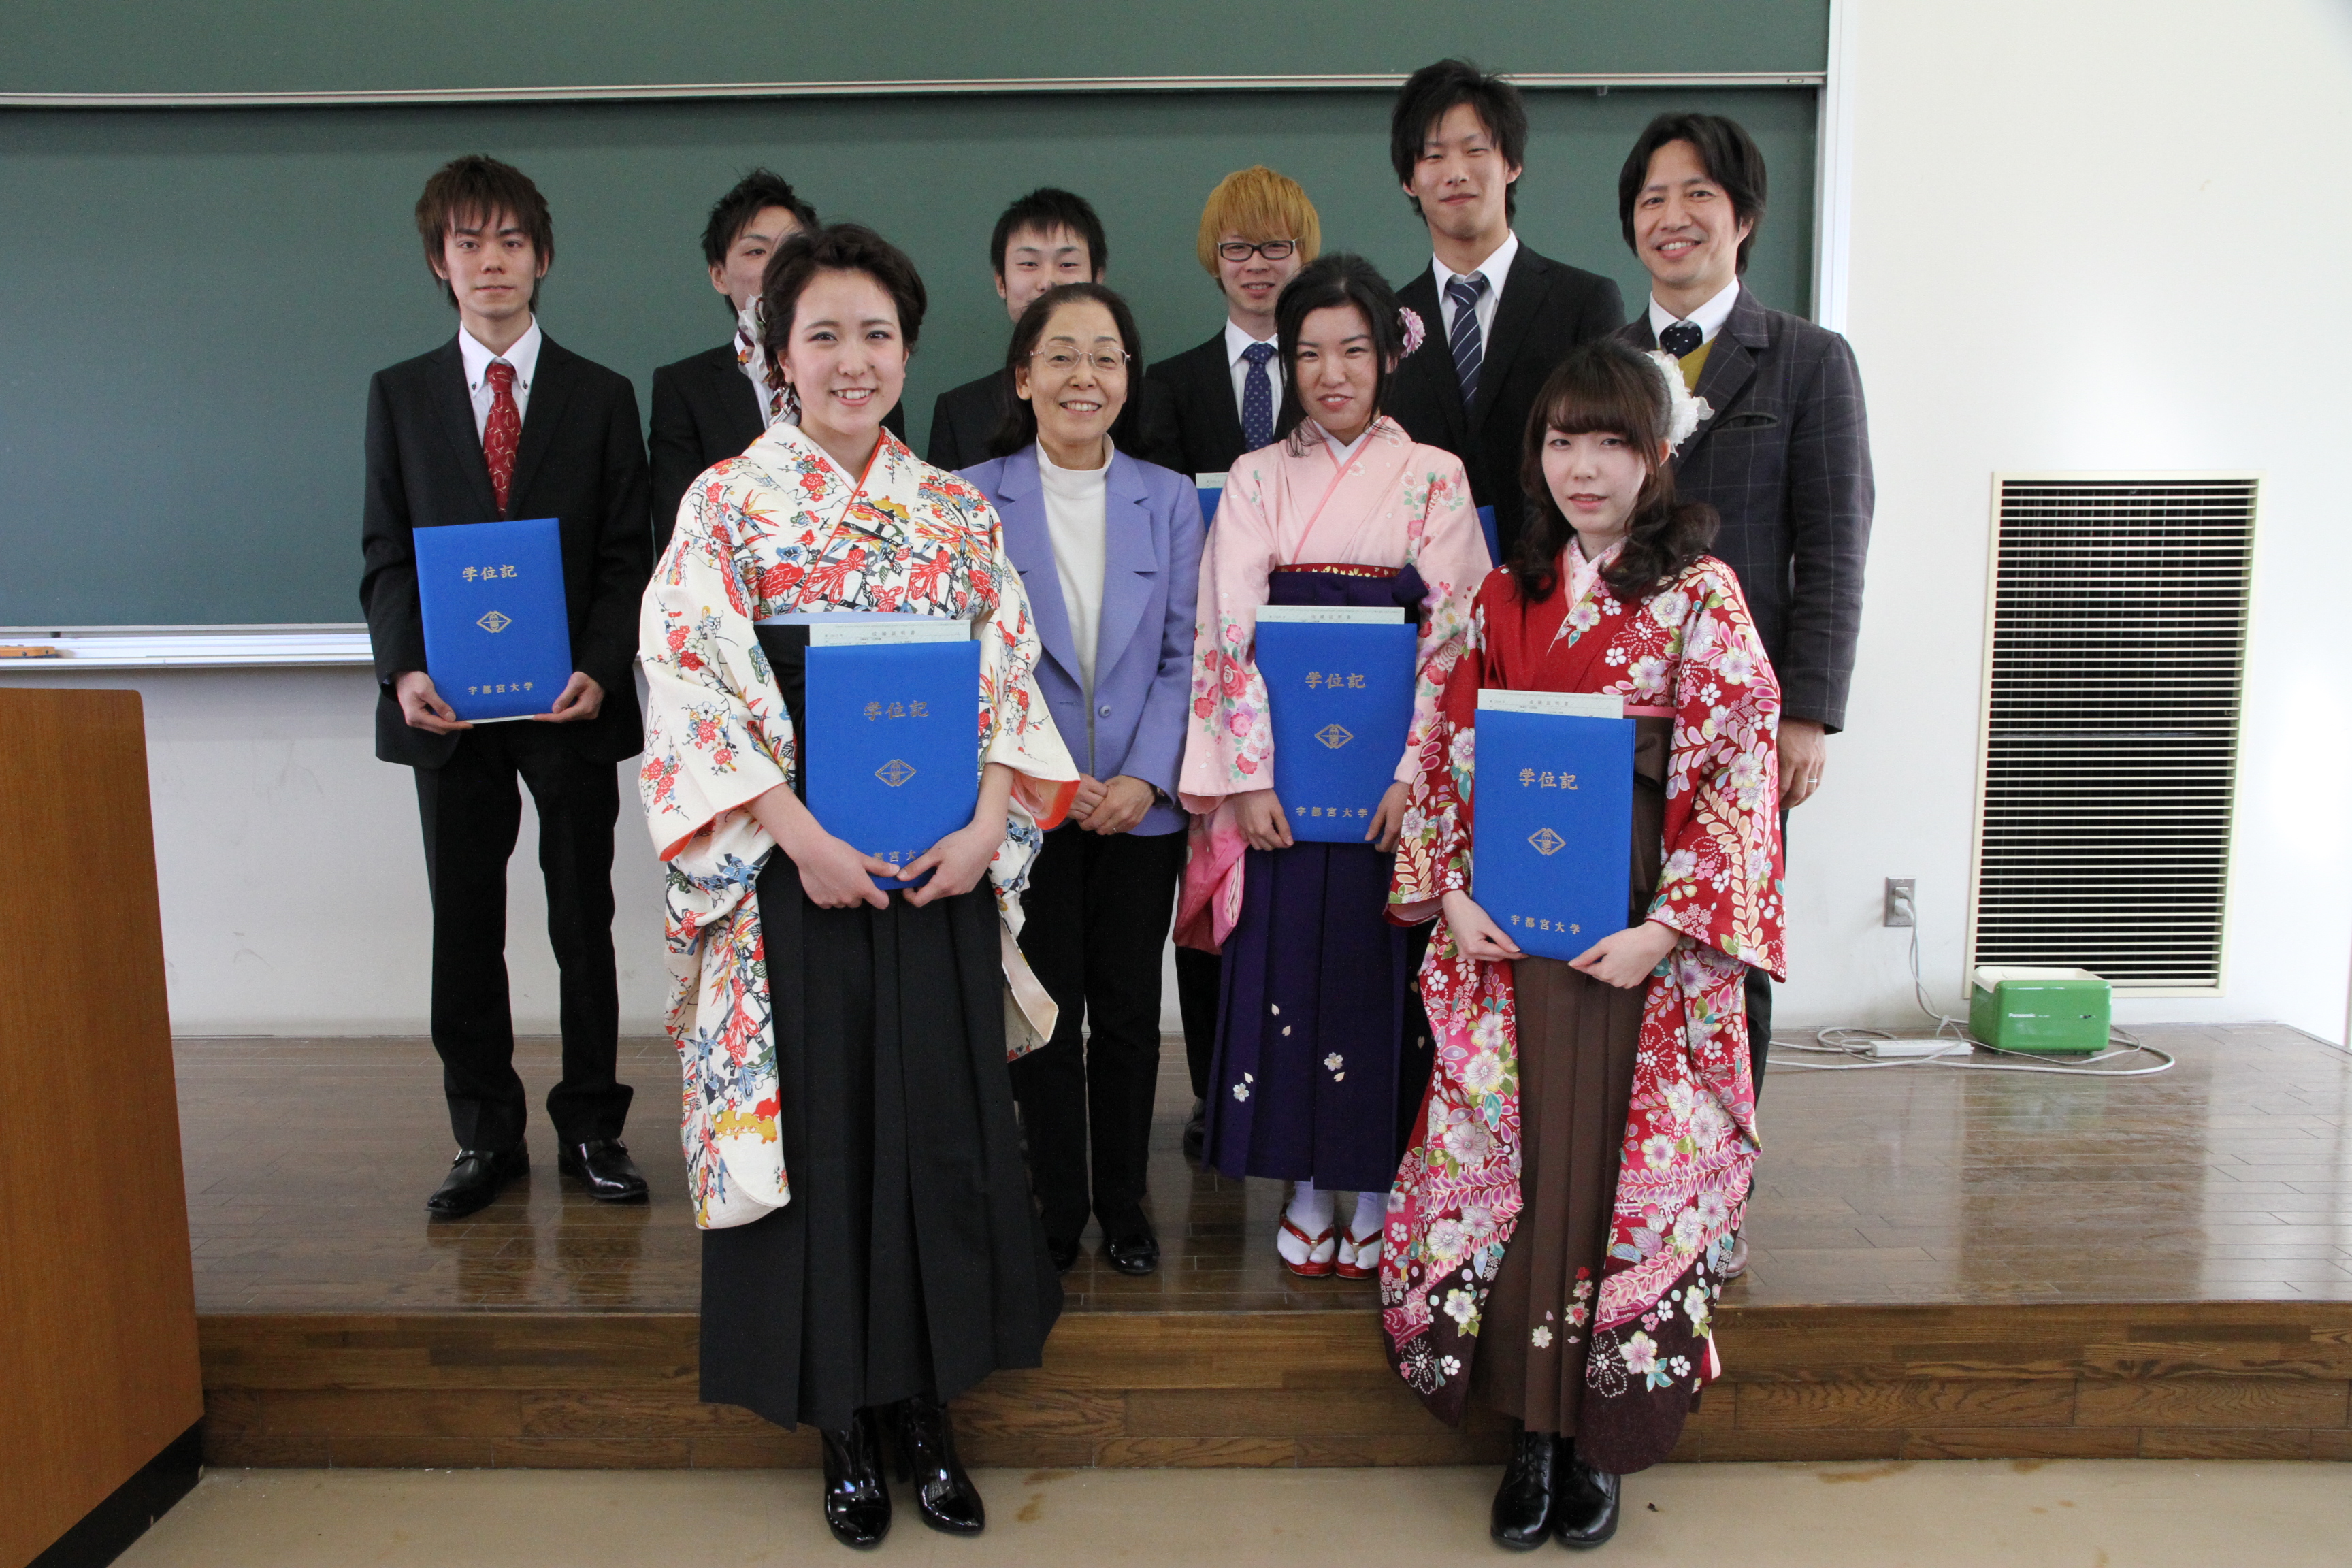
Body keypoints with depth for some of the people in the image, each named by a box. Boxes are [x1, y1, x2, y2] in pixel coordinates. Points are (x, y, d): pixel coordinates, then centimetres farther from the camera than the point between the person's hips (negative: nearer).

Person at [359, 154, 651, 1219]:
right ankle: (486, 1138, 20)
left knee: (584, 923, 5)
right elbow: (385, 553, 6)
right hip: (447, 705, 2)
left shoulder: (601, 397, 5)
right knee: (465, 928, 8)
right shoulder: (399, 395, 9)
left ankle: (590, 1129, 18)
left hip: (571, 700, -1)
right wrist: (403, 669, -10)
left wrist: (598, 671, -14)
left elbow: (626, 557, 1)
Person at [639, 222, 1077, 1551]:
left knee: (940, 1126, 6)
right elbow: (691, 691, -7)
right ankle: (846, 1423, 23)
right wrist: (800, 834, -16)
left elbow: (1013, 682, 5)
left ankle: (928, 1406, 24)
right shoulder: (727, 504, 0)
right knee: (816, 1131, 5)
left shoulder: (960, 513, 8)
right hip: (792, 875, -2)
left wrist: (986, 822, -10)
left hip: (943, 873, 2)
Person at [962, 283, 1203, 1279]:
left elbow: (1184, 655, 3)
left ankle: (1123, 1205, 27)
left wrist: (1145, 777, -10)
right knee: (1046, 1012, 5)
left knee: (1129, 1012, 9)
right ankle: (1055, 1208, 23)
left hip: (1141, 807, 2)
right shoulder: (973, 499, -1)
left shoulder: (1169, 499, 6)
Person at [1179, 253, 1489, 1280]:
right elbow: (1231, 633, 0)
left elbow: (1454, 636, -3)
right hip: (1281, 770, 1)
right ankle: (1308, 1184, 21)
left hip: (1391, 773, -1)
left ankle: (1377, 1187, 19)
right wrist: (1249, 777, -8)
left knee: (1379, 971, 3)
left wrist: (1414, 773, -12)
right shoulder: (1256, 480, 6)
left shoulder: (1434, 477, 3)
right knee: (1288, 963, 5)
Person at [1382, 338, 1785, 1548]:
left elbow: (1738, 773, -8)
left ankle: (1603, 1439, 24)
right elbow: (1453, 754, 9)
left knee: (1628, 1171, 5)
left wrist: (1666, 926, -15)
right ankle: (1530, 1430, 24)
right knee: (1512, 1165, 7)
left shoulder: (1701, 594, -4)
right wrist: (1453, 894, -3)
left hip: (1644, 940, -3)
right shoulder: (1507, 594, 8)